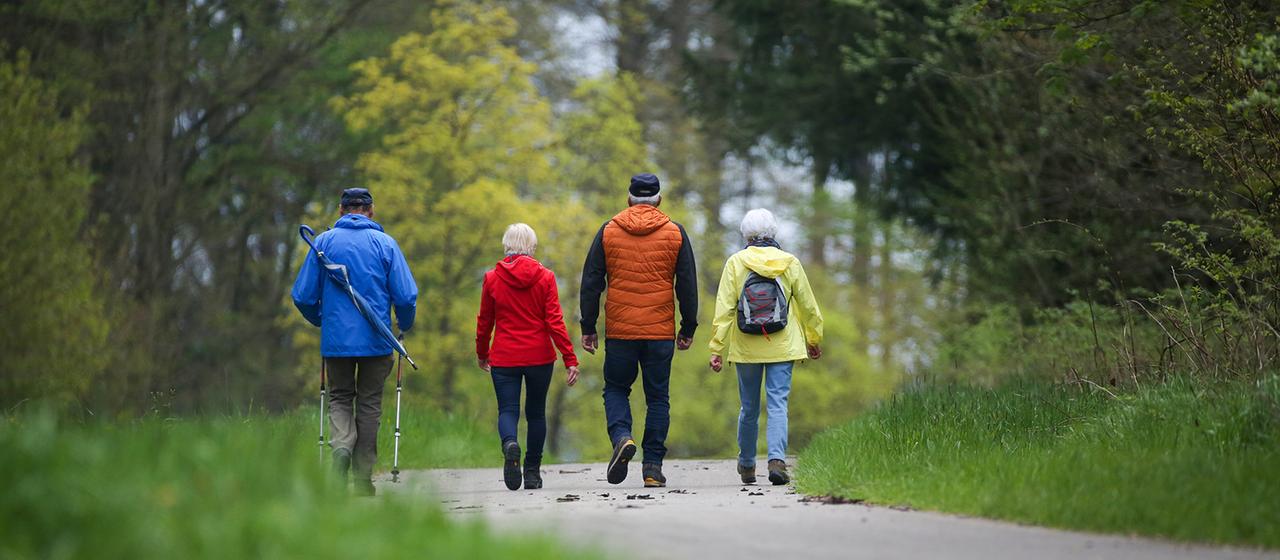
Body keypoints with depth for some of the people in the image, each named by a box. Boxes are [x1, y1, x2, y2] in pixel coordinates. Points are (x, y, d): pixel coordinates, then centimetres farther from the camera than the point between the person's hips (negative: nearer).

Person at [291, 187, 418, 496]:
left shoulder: (324, 242, 1)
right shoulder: (385, 244, -1)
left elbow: (303, 296, 1)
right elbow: (406, 297, -6)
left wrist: (320, 320, 21)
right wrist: (405, 327, 14)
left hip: (336, 339, 0)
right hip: (376, 340, 0)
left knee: (340, 398, 16)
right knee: (369, 404, 10)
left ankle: (341, 445, -14)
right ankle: (363, 480, 9)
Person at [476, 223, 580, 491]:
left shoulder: (492, 278, -2)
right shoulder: (545, 277, -3)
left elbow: (484, 321, 6)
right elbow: (555, 321, -8)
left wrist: (482, 354, 21)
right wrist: (570, 359, -6)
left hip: (504, 358, -1)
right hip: (540, 356, 1)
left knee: (507, 410, 2)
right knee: (536, 412, 14)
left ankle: (510, 444, -31)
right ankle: (532, 473, 14)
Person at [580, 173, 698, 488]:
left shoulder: (608, 232, 3)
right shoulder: (675, 233, 3)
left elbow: (591, 282, 3)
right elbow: (688, 285, 4)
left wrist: (588, 327, 8)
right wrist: (688, 329, 11)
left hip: (619, 331, 0)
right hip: (661, 332, 0)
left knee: (616, 389, 15)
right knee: (658, 397, 7)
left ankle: (621, 436, -12)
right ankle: (653, 466, 3)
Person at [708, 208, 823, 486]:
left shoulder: (735, 263, -3)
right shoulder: (790, 263, -1)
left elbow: (724, 308, -7)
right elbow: (808, 306, 6)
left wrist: (717, 349, -4)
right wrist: (814, 340, 20)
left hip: (746, 348, 1)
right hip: (782, 348, -1)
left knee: (749, 408, 13)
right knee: (778, 404, -2)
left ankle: (747, 465, 27)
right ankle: (777, 459, -21)